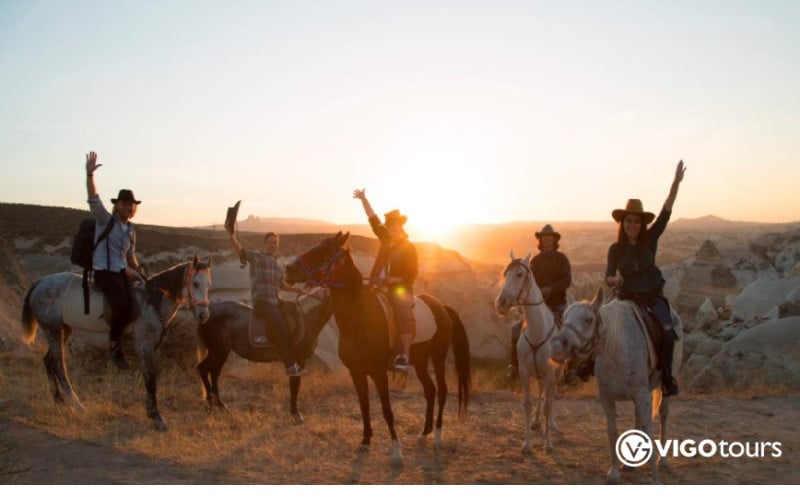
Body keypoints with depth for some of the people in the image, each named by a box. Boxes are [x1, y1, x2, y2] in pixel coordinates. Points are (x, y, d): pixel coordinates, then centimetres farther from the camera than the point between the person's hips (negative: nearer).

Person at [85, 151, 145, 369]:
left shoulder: (131, 230, 17)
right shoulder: (105, 220, 1)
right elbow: (93, 198, -14)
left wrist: (138, 269, 11)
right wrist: (90, 174, -25)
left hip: (123, 273, 6)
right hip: (104, 272, -6)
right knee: (123, 305, -29)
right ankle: (115, 348, -14)